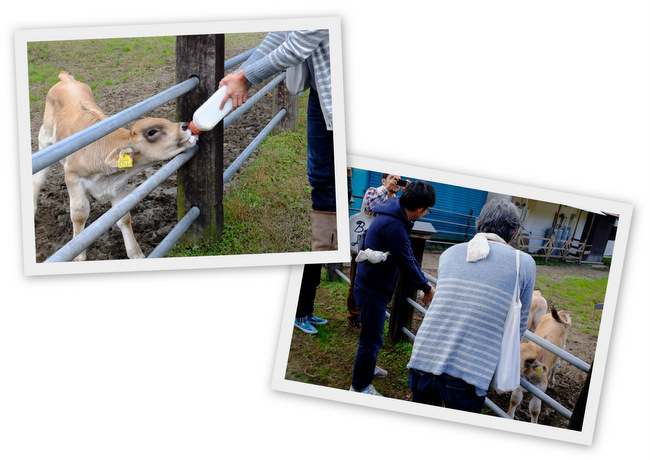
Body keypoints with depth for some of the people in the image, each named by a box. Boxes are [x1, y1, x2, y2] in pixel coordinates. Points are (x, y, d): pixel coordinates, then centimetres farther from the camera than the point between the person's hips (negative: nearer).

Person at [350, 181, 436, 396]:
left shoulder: (396, 217, 3)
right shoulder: (393, 226, -30)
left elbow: (408, 256, 10)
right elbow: (406, 264, -23)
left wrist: (424, 282, 9)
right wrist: (426, 288, -9)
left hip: (372, 286, 10)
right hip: (372, 290, -10)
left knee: (373, 335, 27)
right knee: (372, 339, 3)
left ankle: (367, 367, 47)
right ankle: (360, 386, 17)